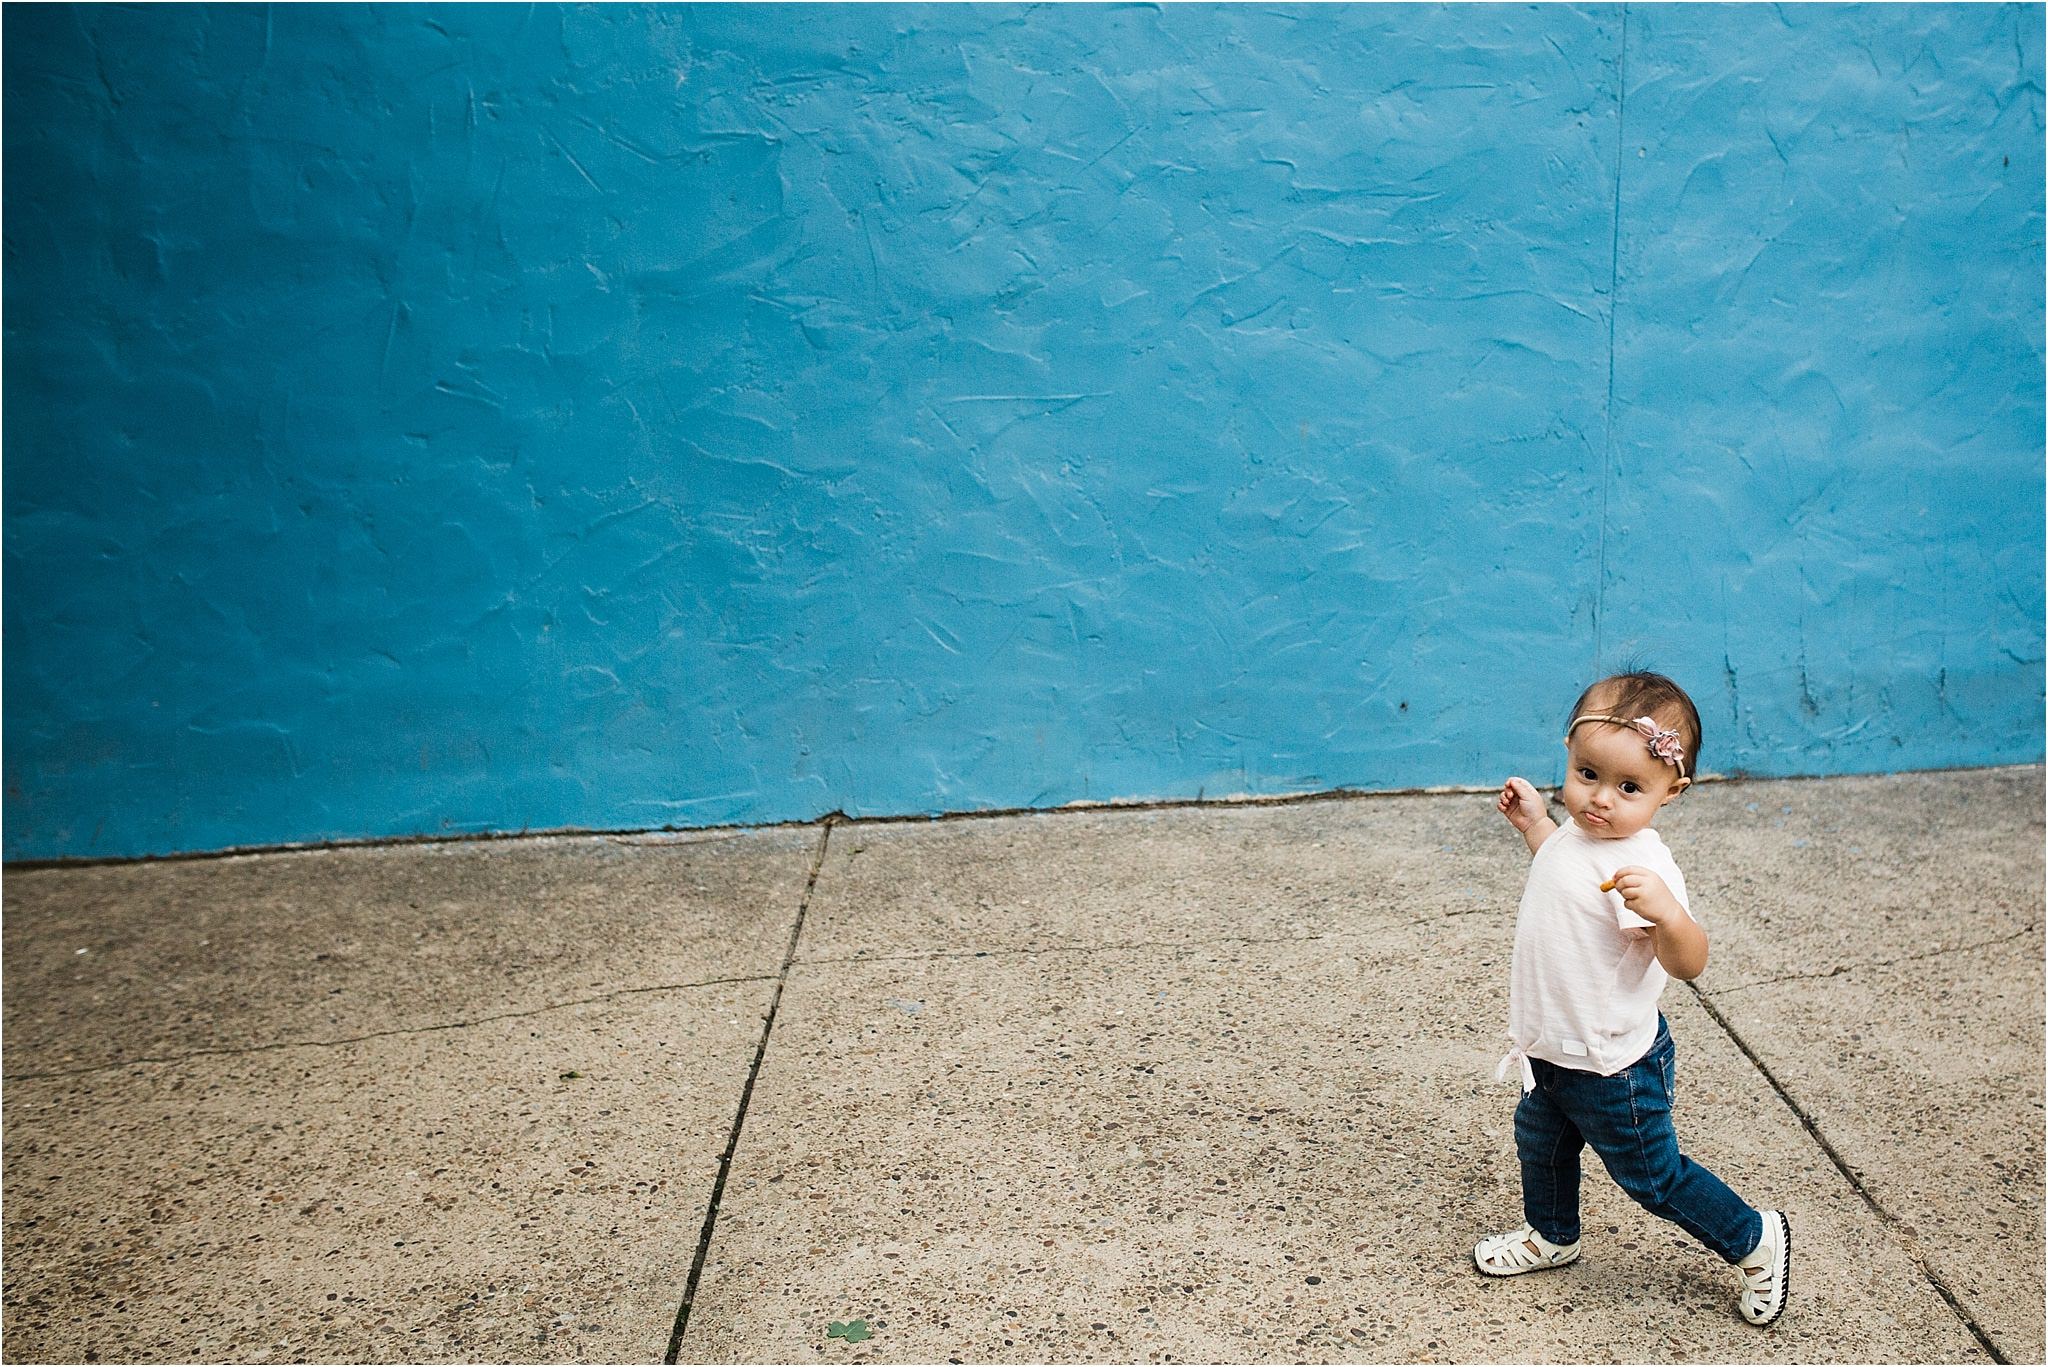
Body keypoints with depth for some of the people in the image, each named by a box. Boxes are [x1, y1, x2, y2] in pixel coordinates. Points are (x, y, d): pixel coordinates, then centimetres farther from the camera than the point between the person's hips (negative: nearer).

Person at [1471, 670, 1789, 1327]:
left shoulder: (1641, 866, -31)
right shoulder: (1579, 831, -4)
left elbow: (1688, 963, -37)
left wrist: (1665, 913, -55)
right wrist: (1535, 824, 14)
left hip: (1611, 1065, -9)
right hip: (1553, 1048, 9)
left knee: (1651, 1175, 12)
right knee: (1539, 1141, 28)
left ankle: (1755, 1241, 35)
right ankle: (1551, 1235, 54)